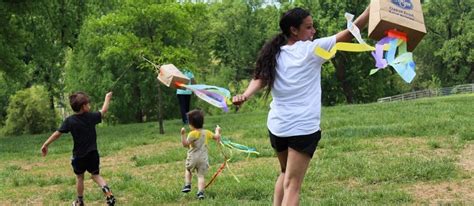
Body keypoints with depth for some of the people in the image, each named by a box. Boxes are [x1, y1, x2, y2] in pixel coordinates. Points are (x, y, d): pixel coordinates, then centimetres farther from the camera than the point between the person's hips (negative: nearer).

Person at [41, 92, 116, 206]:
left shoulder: (69, 121, -13)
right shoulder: (91, 117, -8)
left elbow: (57, 133, -12)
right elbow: (103, 110, 8)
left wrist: (45, 144, -4)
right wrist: (107, 97, 24)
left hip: (79, 155, -1)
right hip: (92, 153, 1)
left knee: (79, 177, 17)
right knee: (96, 175, 13)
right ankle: (106, 189, -15)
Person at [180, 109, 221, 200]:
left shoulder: (192, 134, -13)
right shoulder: (207, 132, 4)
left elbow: (185, 144, -18)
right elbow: (216, 137, 19)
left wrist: (183, 134, -21)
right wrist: (217, 131, 38)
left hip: (193, 157, -3)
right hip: (203, 158, 3)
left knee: (188, 170, 25)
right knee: (201, 175, 3)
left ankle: (187, 185, 17)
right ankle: (200, 192, -9)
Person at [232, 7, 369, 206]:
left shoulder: (274, 54, 9)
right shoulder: (311, 49, -6)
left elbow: (260, 79, -7)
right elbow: (350, 32, -8)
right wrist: (372, 8, -6)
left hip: (277, 126, 5)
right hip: (303, 127, -5)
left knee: (285, 173, 28)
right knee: (292, 185, -4)